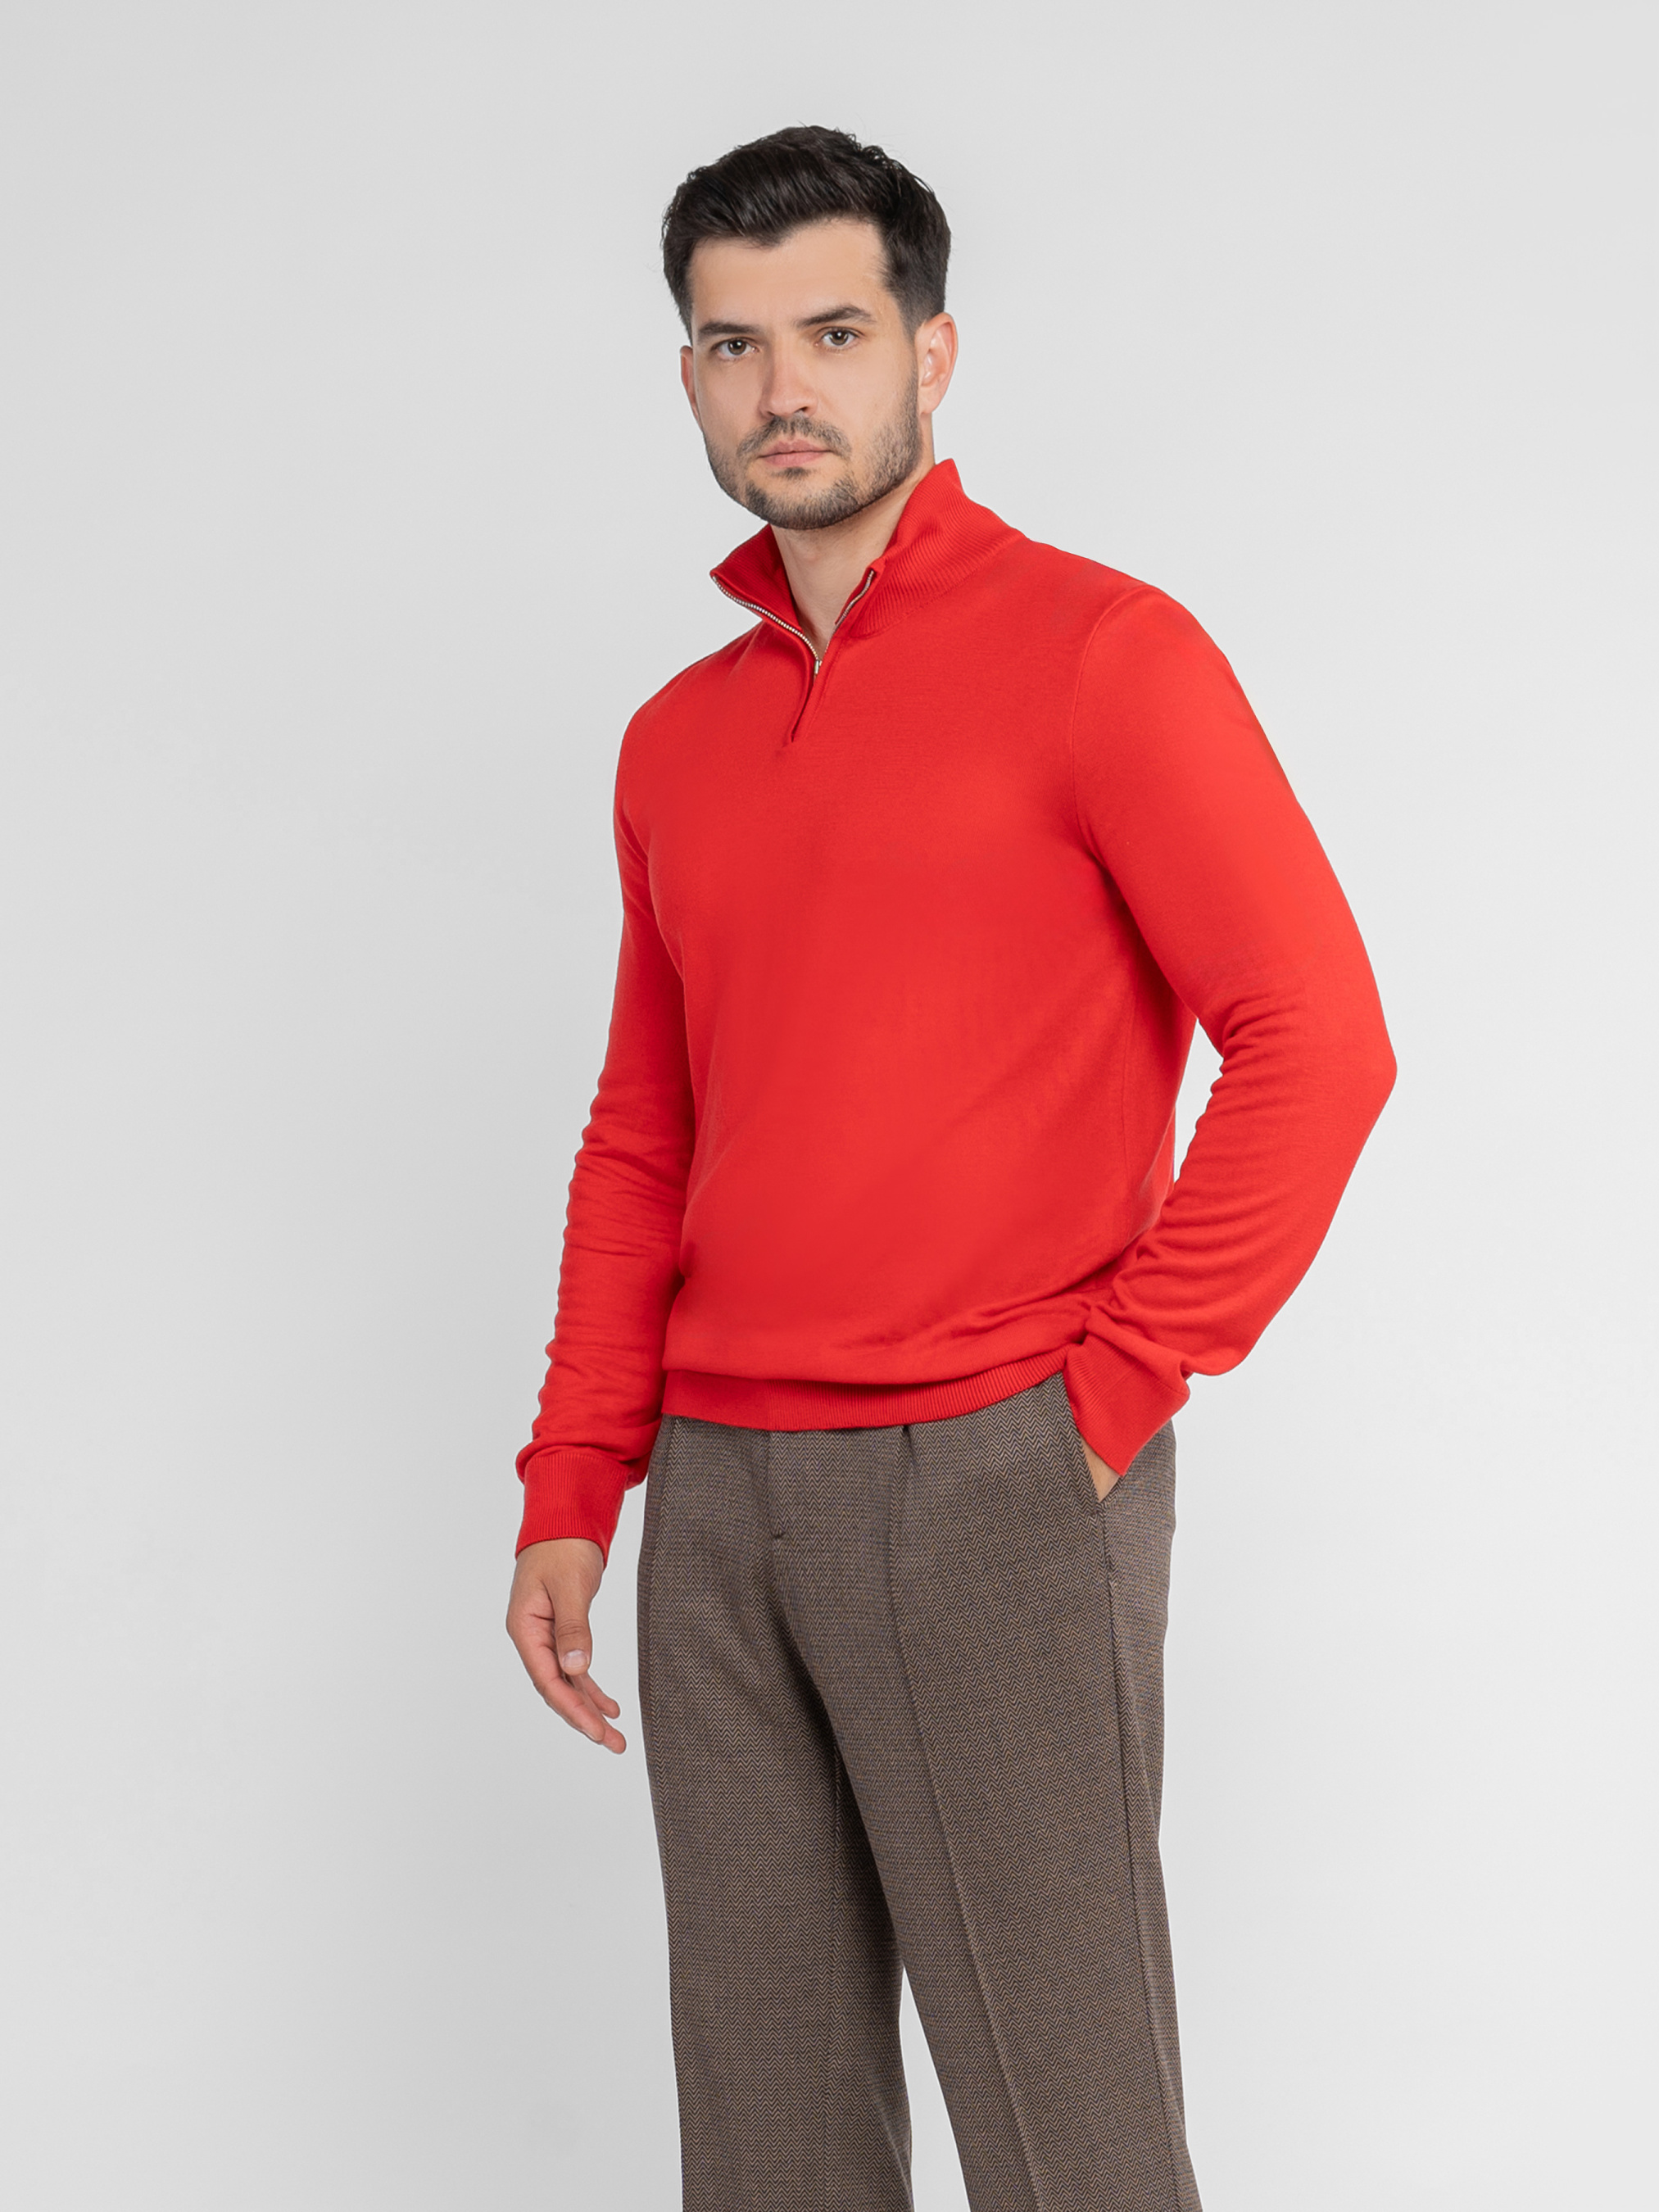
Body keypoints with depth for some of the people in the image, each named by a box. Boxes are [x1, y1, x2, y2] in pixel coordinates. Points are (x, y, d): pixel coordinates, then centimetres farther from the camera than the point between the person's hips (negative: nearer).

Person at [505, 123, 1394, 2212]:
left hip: (996, 1485, -6)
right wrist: (570, 1490, 11)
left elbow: (1316, 1039, -11)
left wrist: (1121, 1382, -11)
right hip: (718, 1496, 6)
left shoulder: (1094, 651, -5)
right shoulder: (678, 741, 14)